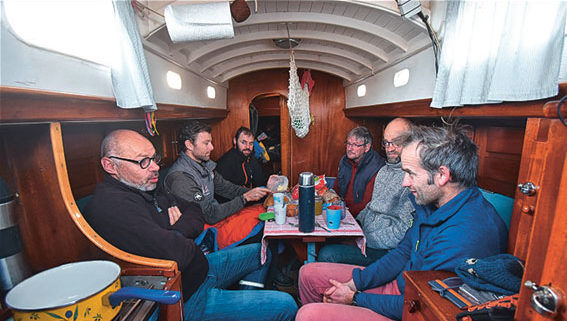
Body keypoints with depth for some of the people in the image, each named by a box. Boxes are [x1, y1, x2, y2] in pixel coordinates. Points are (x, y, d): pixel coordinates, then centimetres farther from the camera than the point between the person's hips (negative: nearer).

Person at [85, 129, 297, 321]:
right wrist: (184, 239, -12)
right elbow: (174, 254, -35)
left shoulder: (145, 188, 4)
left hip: (201, 266, 9)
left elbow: (194, 210, 13)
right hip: (186, 299, -9)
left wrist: (182, 226, -10)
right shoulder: (111, 205, -27)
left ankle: (254, 301, 40)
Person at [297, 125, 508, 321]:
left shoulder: (466, 235, -32)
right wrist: (353, 284, -2)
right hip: (398, 283, 8)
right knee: (309, 273, 6)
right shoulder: (431, 203, -2)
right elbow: (403, 252, 5)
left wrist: (355, 298, -11)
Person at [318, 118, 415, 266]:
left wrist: (367, 240, -18)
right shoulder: (384, 170, 12)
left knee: (327, 254, -21)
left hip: (382, 249, -8)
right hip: (360, 234, 8)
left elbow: (404, 229, -21)